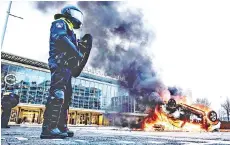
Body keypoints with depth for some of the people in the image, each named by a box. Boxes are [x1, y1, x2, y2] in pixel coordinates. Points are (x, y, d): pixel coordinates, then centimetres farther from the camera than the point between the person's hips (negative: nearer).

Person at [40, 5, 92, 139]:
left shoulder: (70, 30, 33)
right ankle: (48, 128, -23)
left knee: (66, 95, 5)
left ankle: (61, 126, 8)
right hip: (61, 64, -10)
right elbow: (60, 39, -14)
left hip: (67, 66, 10)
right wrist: (78, 53, -18)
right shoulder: (60, 23, 6)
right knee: (58, 93, -20)